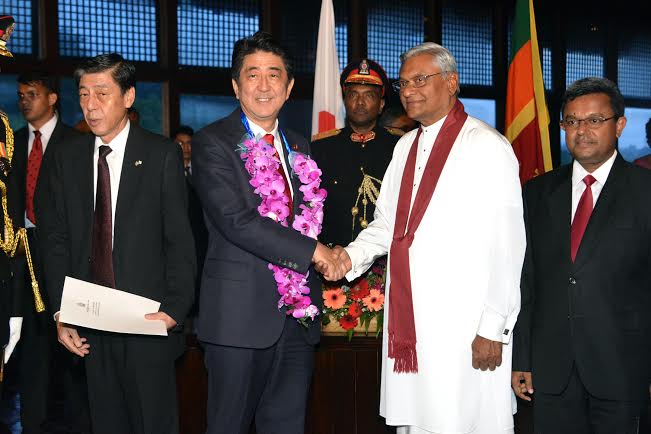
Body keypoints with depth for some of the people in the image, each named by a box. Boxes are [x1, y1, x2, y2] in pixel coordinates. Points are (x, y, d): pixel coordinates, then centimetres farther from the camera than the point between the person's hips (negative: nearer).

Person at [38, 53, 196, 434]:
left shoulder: (162, 155, -3)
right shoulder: (66, 159, 8)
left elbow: (180, 240, -4)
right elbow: (56, 240, 8)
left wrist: (175, 308, -14)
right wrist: (61, 313, -1)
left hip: (148, 319, -3)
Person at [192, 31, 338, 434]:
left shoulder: (299, 147, 15)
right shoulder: (212, 143, -6)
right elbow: (236, 220, -18)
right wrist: (312, 251, -16)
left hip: (297, 314, 6)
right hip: (241, 314, -6)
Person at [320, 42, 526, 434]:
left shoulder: (487, 146, -7)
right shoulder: (406, 146, 16)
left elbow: (507, 244, -11)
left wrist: (494, 327, -13)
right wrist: (352, 256, 2)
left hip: (463, 327, -7)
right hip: (407, 323, 7)